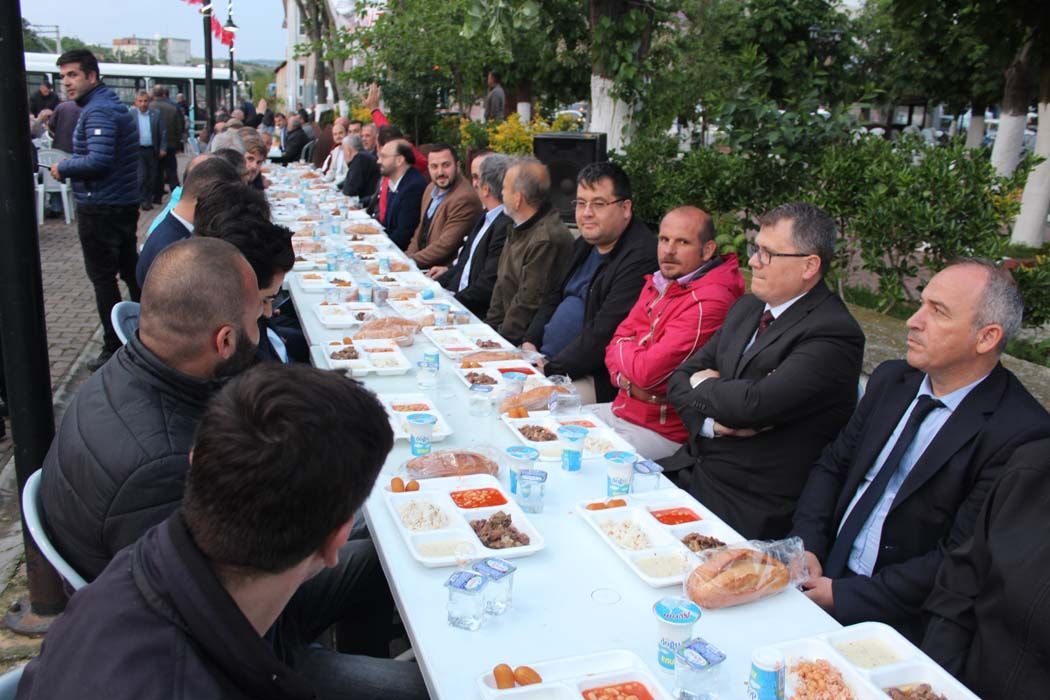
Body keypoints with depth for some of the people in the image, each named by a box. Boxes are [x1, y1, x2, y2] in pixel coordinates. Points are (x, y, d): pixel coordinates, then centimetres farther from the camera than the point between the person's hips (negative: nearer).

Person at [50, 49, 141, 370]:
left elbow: (98, 160, -27)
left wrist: (63, 169, -12)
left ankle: (114, 349, 3)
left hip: (100, 208, -10)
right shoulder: (114, 104, 15)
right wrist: (70, 164, 12)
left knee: (102, 278, -3)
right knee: (130, 270, 16)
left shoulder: (97, 111, -16)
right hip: (124, 203, 10)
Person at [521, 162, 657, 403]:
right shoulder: (585, 244, 13)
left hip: (599, 380, -9)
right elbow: (554, 297, 20)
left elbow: (602, 336, -23)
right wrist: (530, 343, 4)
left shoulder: (640, 258, -19)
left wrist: (549, 370, -20)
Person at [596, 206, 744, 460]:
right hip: (621, 410, 9)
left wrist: (622, 347, -4)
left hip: (661, 431, -8)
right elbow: (616, 343, 8)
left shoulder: (709, 301, -21)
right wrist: (625, 378, -14)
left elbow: (646, 371, -25)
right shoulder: (657, 284, 10)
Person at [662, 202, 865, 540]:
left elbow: (755, 403, -27)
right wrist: (712, 421, -11)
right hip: (692, 468, 7)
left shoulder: (834, 334, -16)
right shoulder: (748, 307, 10)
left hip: (750, 506, -7)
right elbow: (681, 377, 10)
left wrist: (704, 384, -6)